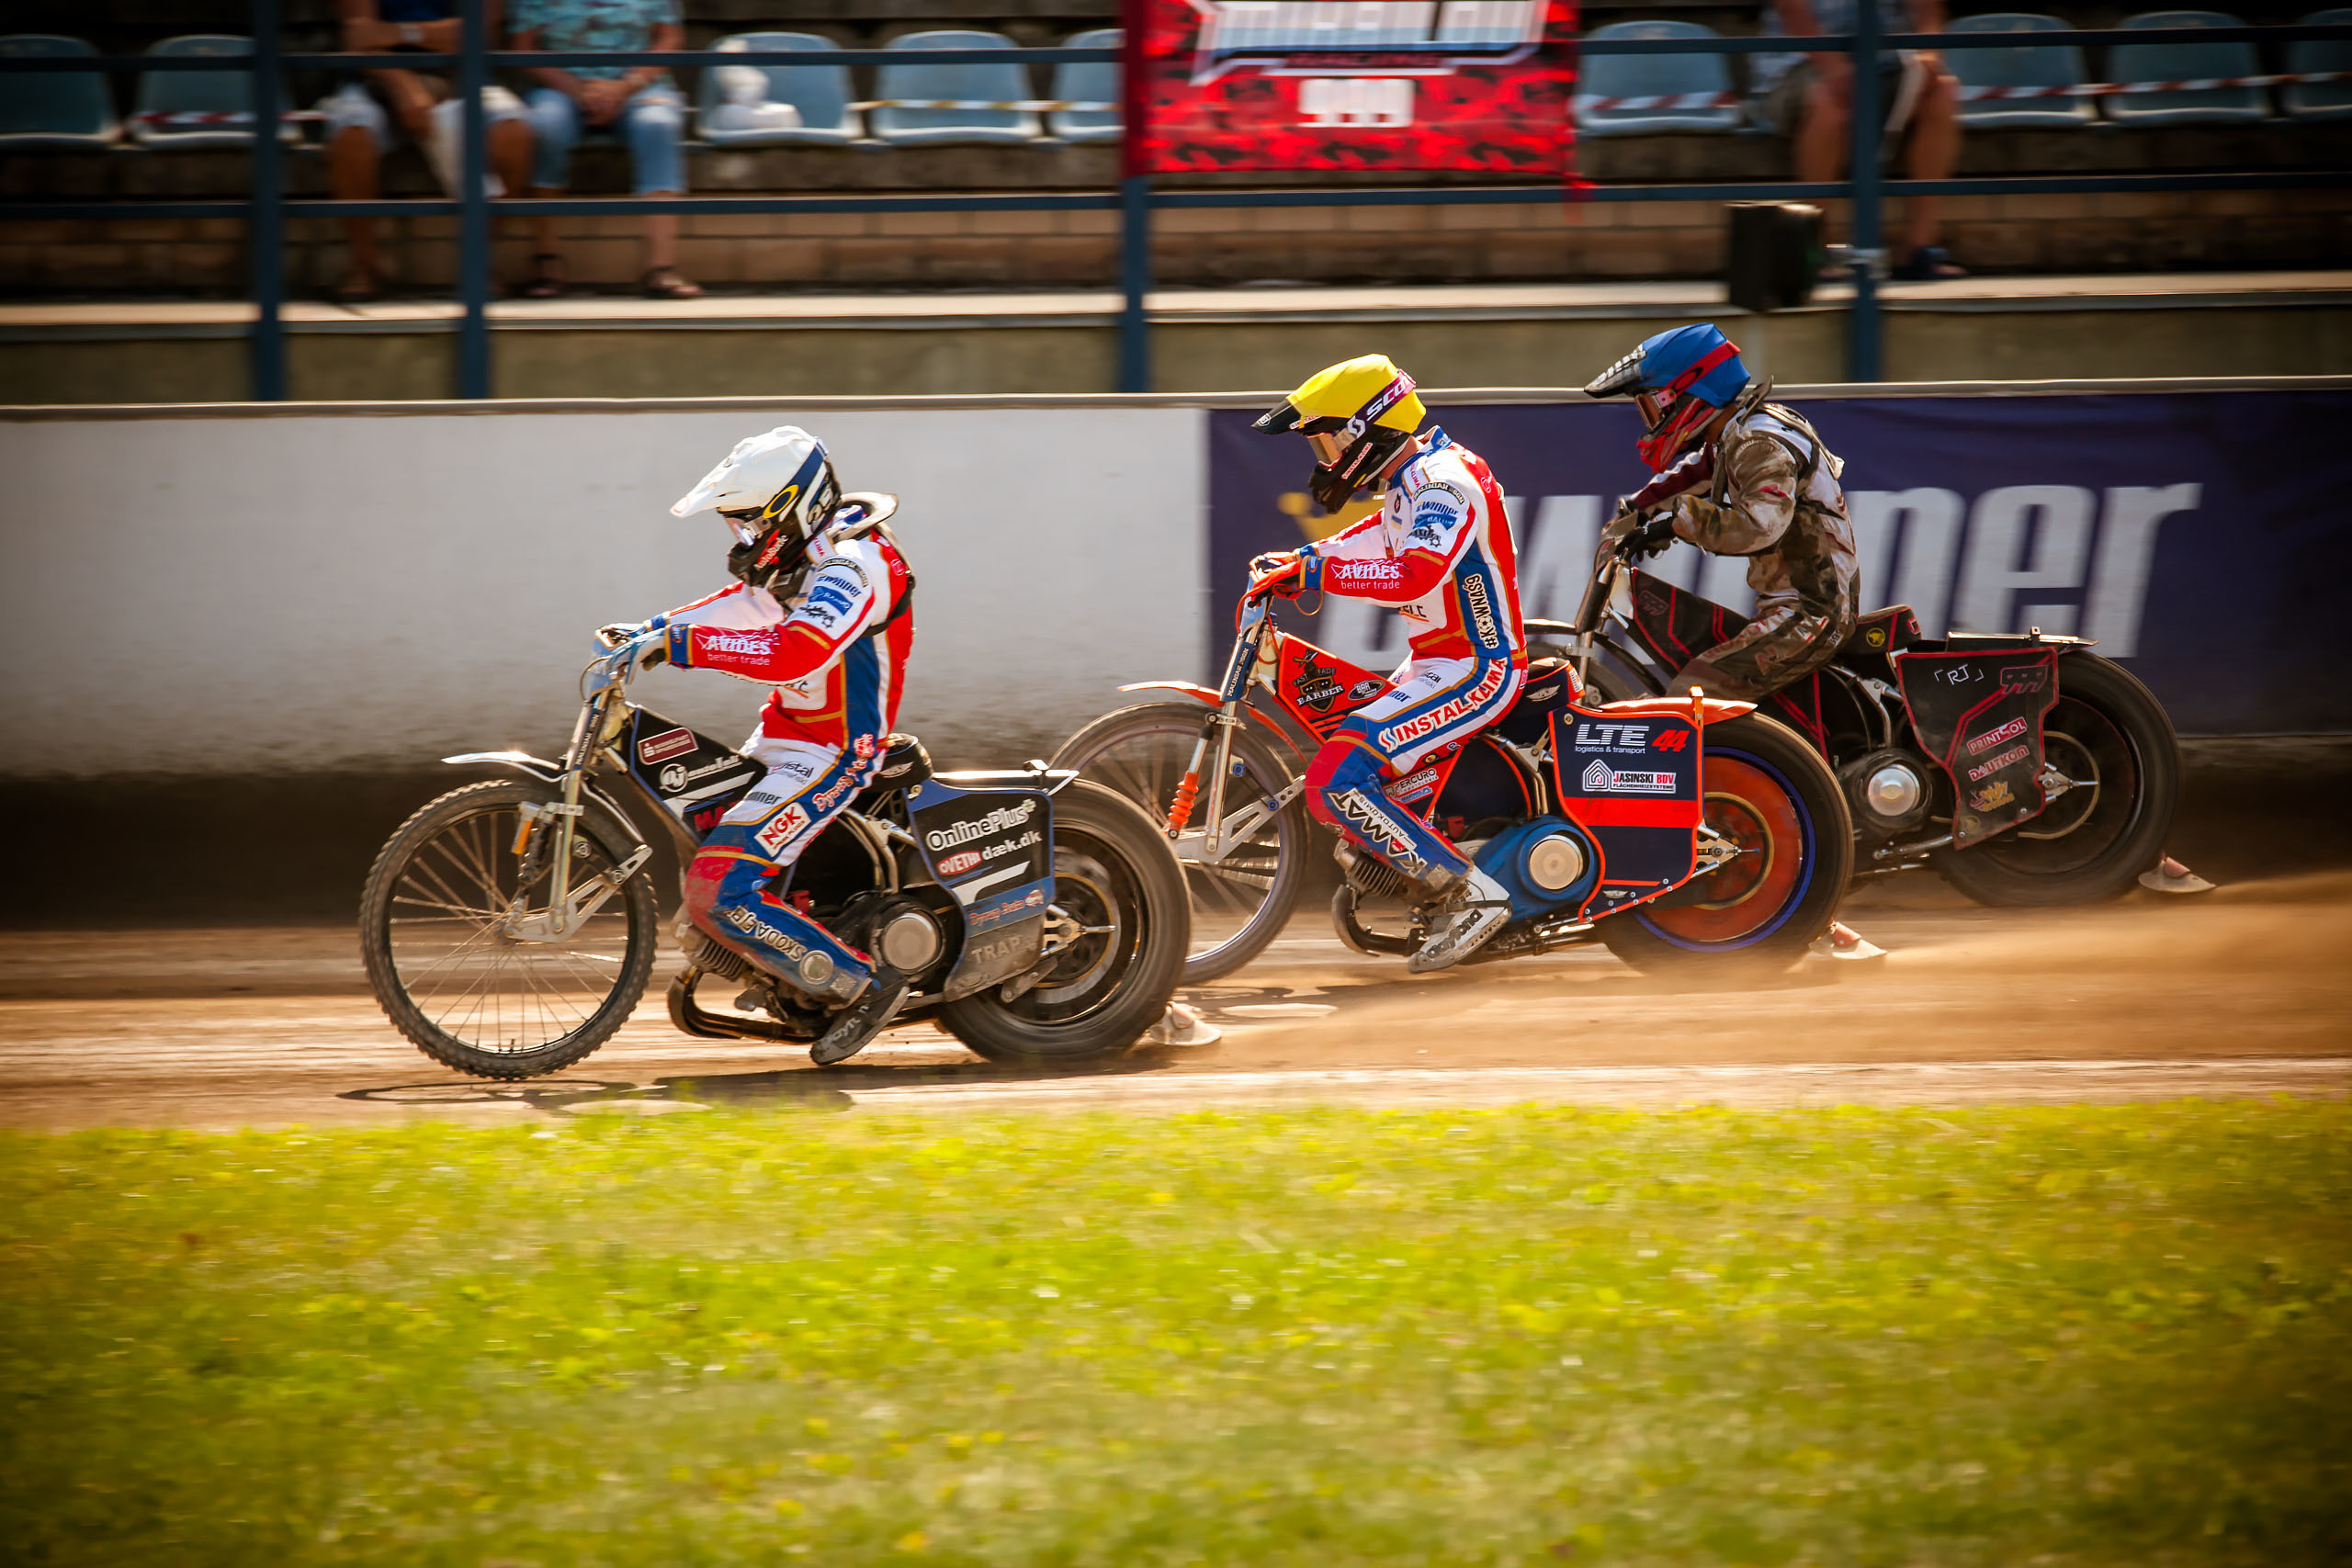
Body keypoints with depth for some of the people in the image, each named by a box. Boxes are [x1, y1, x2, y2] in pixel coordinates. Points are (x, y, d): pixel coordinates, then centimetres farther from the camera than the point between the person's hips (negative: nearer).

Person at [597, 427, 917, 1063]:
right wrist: (652, 629, 9)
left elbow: (798, 652, -39)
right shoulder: (804, 556, 7)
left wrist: (682, 643, -39)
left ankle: (863, 984, -12)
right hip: (783, 737, 10)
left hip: (829, 757, -10)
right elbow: (744, 604, 23)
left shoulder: (851, 569, -24)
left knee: (717, 892, -21)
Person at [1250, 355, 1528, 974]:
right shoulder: (1412, 479, 11)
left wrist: (1317, 572, -31)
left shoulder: (1444, 483, -20)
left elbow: (1416, 574, -35)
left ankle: (1472, 894, -19)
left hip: (1474, 671, -11)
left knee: (1337, 781, -21)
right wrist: (1298, 560, 15)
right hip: (1436, 661, 11)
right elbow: (1383, 536, 31)